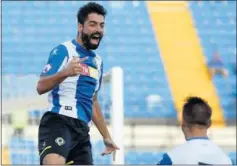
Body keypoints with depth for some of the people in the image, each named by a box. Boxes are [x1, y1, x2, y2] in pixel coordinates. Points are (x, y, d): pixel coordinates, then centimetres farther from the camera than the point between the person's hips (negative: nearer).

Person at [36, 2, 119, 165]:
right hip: (58, 122, -8)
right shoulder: (64, 50, -4)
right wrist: (65, 73, -32)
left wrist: (107, 137, 30)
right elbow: (41, 87, -14)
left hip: (82, 129, 8)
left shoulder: (97, 61, 21)